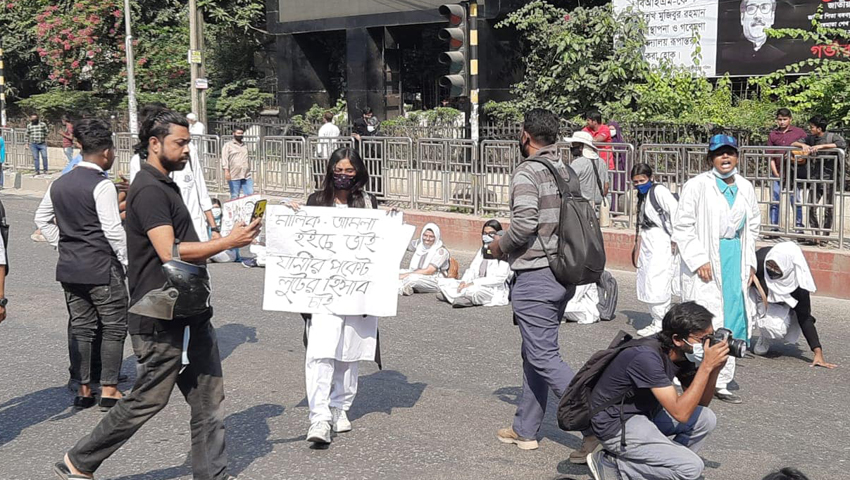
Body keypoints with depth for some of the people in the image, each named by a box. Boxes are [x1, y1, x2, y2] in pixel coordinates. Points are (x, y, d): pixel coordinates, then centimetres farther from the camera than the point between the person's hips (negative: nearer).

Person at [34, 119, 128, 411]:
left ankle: (83, 389, 18)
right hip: (102, 268, -7)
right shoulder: (102, 186, -15)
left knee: (80, 326, 13)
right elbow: (113, 230, -18)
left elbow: (42, 219, 17)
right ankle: (109, 390, 6)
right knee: (114, 327, 5)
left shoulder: (59, 184, 8)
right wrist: (128, 260, -10)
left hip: (69, 267, 7)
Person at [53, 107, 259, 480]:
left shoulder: (165, 185, 17)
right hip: (161, 319, -9)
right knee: (147, 400, 1)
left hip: (189, 313, 9)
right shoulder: (149, 190, -16)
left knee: (209, 399, 8)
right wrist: (227, 243, -22)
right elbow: (170, 252, -25)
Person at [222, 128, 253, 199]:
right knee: (235, 197, -3)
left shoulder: (245, 146, 23)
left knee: (250, 194, -4)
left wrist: (249, 172, 23)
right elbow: (224, 158, -6)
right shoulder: (228, 145, 5)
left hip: (246, 176, 5)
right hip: (234, 177, -5)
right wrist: (226, 170, -19)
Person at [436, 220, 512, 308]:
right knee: (442, 282, -2)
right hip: (477, 286, 8)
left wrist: (474, 283, -21)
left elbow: (499, 278, -18)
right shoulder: (482, 250, 18)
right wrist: (464, 282, -8)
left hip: (494, 290, -8)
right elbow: (472, 269, 15)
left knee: (474, 290, -43)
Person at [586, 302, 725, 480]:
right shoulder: (647, 357, -30)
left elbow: (702, 402, 6)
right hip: (616, 425, -9)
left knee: (706, 420, 0)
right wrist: (706, 366, -31)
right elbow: (681, 413, -32)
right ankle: (610, 464, -6)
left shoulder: (683, 354, -3)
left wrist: (715, 368, -12)